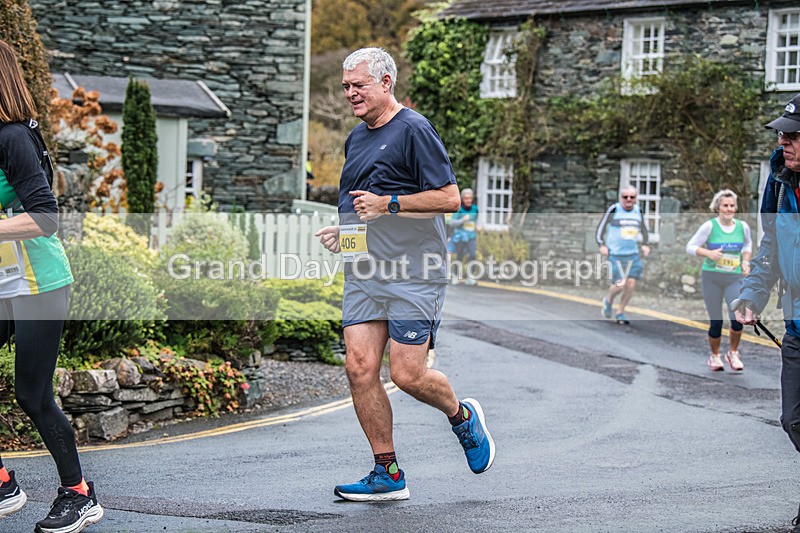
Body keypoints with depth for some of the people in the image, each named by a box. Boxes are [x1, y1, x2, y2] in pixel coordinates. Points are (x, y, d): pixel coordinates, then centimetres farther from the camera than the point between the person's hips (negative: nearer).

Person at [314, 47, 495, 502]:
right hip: (364, 273, 8)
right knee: (360, 367, -3)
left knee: (407, 375, -8)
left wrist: (387, 204, -17)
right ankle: (388, 474, 6)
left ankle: (463, 417, 24)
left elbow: (450, 198, -14)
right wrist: (343, 231, 14)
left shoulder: (414, 130, -8)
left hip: (413, 273, -8)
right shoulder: (357, 138, 18)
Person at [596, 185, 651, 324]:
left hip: (633, 254, 5)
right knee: (620, 284, -10)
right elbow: (601, 227, -2)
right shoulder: (614, 210, -8)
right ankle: (609, 300, 25)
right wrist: (602, 245, -11)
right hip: (615, 254, -5)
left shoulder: (637, 210, 7)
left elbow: (643, 228, 22)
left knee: (631, 284, -2)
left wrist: (645, 244, 10)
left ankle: (620, 313, 15)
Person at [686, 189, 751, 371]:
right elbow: (690, 247, -5)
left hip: (734, 279, 2)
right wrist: (708, 253, -21)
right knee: (716, 322, 1)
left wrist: (745, 261, 8)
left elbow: (747, 244, 24)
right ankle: (714, 355, 26)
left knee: (738, 318, -15)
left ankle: (733, 353, 10)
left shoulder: (742, 226, 3)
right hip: (711, 277, -2)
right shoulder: (709, 226, -8)